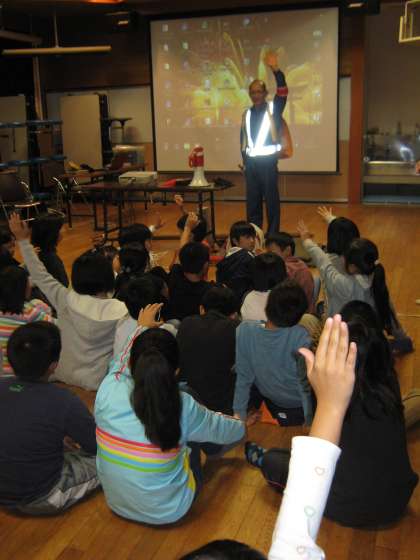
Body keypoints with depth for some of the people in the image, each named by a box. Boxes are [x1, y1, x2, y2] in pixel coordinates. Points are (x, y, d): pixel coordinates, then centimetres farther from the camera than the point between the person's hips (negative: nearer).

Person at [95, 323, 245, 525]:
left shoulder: (108, 389, -21)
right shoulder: (182, 406, -26)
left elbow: (119, 363, 5)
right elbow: (222, 429, -3)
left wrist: (141, 328, 23)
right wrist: (240, 425, 22)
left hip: (116, 504, 3)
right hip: (167, 512, -3)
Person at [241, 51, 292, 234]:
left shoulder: (273, 109, -1)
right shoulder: (247, 114, 12)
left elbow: (283, 92, -19)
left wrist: (275, 70, -31)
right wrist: (245, 158, 11)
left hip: (268, 161, -4)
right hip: (251, 162, 4)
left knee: (271, 200, 0)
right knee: (252, 200, 9)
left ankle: (273, 236, 7)